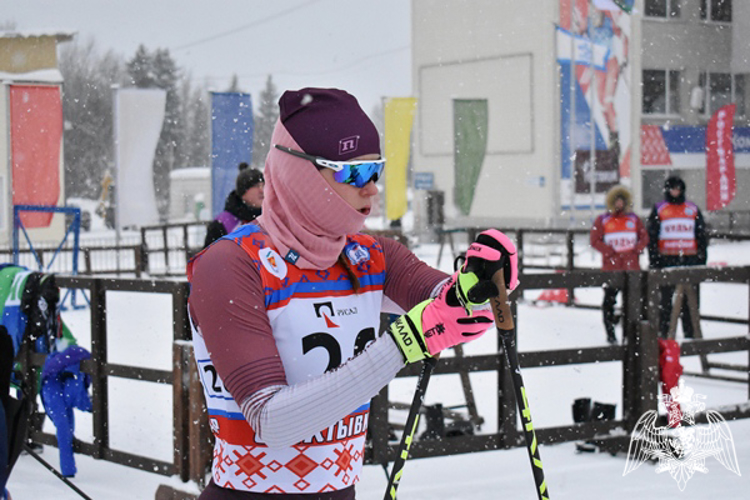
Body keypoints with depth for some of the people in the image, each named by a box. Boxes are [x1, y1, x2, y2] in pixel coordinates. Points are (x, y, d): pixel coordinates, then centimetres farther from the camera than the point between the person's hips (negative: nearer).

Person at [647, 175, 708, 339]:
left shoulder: (693, 209, 13)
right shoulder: (658, 210, 6)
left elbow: (702, 236, 16)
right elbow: (651, 237, 4)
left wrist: (702, 257, 9)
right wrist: (654, 259, -3)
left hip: (690, 260, 2)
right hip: (667, 260, -2)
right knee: (667, 299, -2)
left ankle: (691, 333, 9)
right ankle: (664, 334, 4)